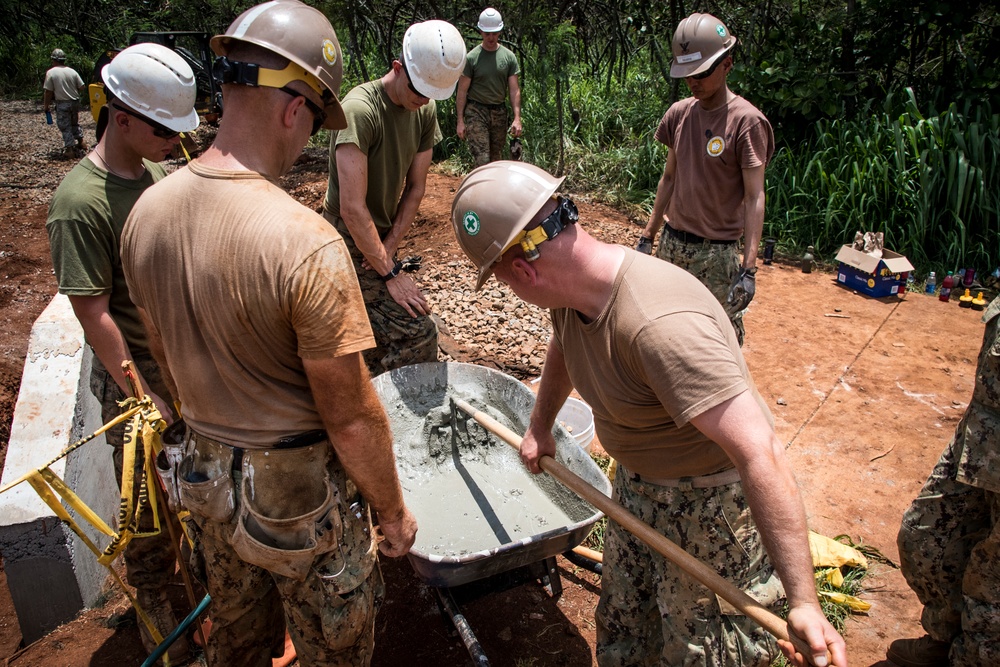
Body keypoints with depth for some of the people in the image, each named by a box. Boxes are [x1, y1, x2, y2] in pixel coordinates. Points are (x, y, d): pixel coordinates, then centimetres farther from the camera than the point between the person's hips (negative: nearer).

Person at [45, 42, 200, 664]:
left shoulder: (158, 171, 1)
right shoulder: (81, 202, -21)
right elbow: (95, 315, -19)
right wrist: (143, 397, -16)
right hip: (137, 372, -6)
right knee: (149, 500, 12)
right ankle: (154, 605, 34)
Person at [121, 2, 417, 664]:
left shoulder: (145, 213, -7)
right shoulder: (307, 243, -31)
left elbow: (169, 357, 7)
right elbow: (352, 418, -23)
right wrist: (393, 511, -6)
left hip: (204, 472, 7)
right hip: (297, 488, -6)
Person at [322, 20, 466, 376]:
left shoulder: (425, 110, -1)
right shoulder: (360, 109, -25)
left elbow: (414, 188, 2)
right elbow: (353, 208, -27)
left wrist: (388, 247, -8)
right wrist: (391, 271, -22)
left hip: (379, 238, 8)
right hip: (349, 243, -8)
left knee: (379, 334, 18)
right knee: (417, 333, -12)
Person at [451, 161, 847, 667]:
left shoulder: (659, 324, -39)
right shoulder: (573, 289, -12)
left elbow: (761, 455, -40)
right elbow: (562, 347, 14)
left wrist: (803, 602, -39)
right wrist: (539, 427, 21)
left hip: (710, 497, -7)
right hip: (636, 483, 8)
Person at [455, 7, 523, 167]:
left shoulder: (509, 56, 4)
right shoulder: (471, 58, -4)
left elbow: (514, 90, 2)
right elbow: (462, 91, -3)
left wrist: (517, 118, -8)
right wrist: (460, 120, -7)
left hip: (499, 113, 4)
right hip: (476, 112, -3)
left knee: (497, 158, 10)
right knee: (482, 159, -13)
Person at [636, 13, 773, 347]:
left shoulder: (746, 121, -12)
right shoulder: (678, 114, 5)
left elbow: (754, 198, -14)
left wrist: (749, 269, -20)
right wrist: (647, 237, 13)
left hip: (717, 253, -5)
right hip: (671, 243, 6)